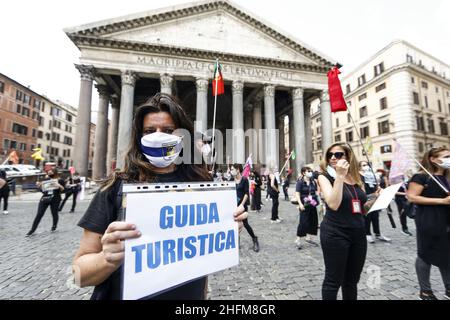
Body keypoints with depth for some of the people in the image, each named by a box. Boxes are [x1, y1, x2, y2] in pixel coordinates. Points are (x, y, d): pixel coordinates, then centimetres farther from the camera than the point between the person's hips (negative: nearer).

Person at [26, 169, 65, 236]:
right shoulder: (46, 180, 10)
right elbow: (42, 190, 16)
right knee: (39, 214, 1)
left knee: (54, 214, 8)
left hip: (55, 199, -3)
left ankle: (54, 226, 31)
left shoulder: (60, 180, -2)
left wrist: (59, 186, -26)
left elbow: (63, 190, -8)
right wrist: (39, 185, -2)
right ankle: (32, 230, 10)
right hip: (44, 198, 3)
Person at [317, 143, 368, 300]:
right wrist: (339, 176, -24)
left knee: (352, 280, 20)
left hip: (358, 234, 6)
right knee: (333, 280, 6)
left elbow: (362, 207, 18)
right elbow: (333, 204, -23)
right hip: (335, 234, -5)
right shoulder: (325, 176, -8)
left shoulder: (356, 178, 8)